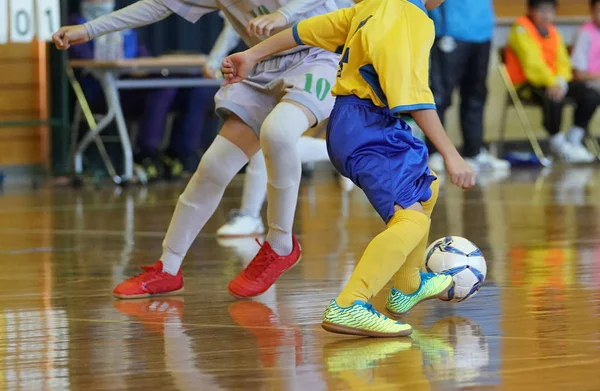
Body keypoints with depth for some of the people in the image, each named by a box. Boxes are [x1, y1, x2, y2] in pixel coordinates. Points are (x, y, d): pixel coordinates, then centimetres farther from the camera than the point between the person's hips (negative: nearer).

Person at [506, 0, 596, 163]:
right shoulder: (521, 30, -11)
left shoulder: (552, 31, 12)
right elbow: (532, 61, -21)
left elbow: (563, 62, 8)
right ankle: (558, 143, -17)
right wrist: (552, 83, -32)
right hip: (525, 84, -8)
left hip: (552, 82, 8)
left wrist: (560, 81, -14)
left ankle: (573, 140, 4)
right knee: (553, 97, -37)